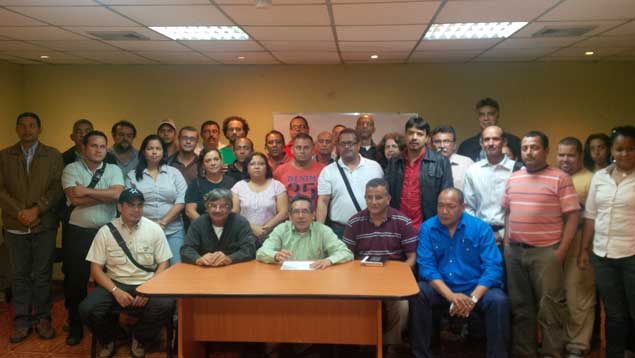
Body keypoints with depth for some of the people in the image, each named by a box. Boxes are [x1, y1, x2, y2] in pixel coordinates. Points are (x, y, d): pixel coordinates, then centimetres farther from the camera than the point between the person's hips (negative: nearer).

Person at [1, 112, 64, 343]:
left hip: (44, 225, -1)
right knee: (19, 275, 7)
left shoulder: (53, 155, 5)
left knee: (42, 275, 4)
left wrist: (36, 209, -13)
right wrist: (20, 212, -10)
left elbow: (57, 187, -3)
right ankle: (22, 320, 16)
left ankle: (42, 318, 15)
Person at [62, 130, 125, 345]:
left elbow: (117, 194, -13)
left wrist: (87, 191, -12)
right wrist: (106, 194, -10)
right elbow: (75, 198, -14)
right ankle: (75, 326, 22)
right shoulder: (71, 169, 1)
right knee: (75, 280, 6)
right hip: (78, 233, -1)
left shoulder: (114, 170, 5)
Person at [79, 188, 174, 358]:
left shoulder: (154, 229, 1)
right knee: (87, 309, -26)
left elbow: (163, 264, 1)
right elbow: (96, 268, 0)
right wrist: (116, 291, -15)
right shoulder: (105, 231, 1)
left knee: (165, 305, -30)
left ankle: (140, 339, 3)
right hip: (115, 284, 1)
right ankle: (108, 339, 9)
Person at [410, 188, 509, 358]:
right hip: (441, 289, 1)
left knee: (498, 300, -30)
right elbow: (426, 266, -10)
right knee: (417, 294, -28)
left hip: (475, 288, 0)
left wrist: (473, 298, -25)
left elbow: (493, 267, -11)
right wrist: (451, 296, -25)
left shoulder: (481, 227, -5)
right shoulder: (427, 228, -2)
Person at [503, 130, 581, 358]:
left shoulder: (560, 178, -6)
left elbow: (572, 216, -8)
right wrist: (506, 243, 8)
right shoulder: (513, 179, 11)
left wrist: (562, 251, -12)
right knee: (520, 306, 14)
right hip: (514, 251, 5)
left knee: (549, 307, 0)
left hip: (546, 252, -5)